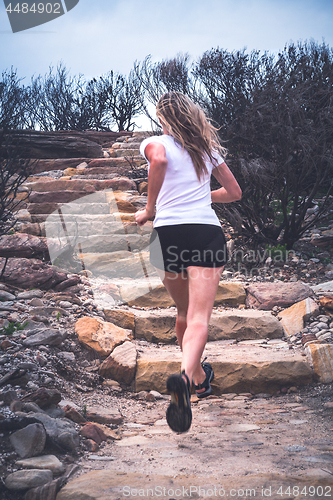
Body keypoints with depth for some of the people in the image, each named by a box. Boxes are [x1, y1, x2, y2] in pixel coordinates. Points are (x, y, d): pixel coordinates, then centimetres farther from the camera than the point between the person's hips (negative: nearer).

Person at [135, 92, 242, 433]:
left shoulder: (155, 142, 7)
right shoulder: (209, 149, 18)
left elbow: (158, 159, -19)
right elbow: (234, 192, 25)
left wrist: (149, 208, -9)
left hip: (168, 233, 0)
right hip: (207, 232, 0)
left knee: (184, 313, 20)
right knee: (199, 318, -10)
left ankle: (199, 378, 35)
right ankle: (184, 375, -37)